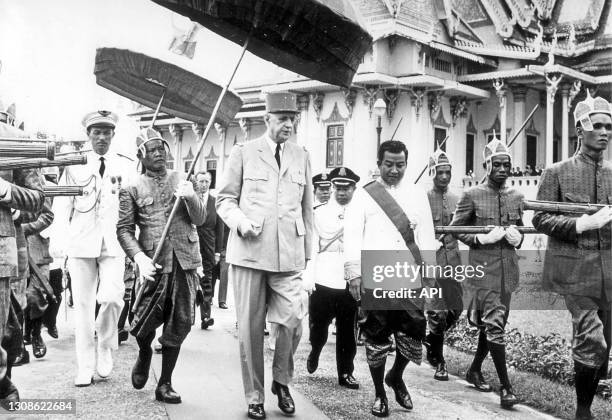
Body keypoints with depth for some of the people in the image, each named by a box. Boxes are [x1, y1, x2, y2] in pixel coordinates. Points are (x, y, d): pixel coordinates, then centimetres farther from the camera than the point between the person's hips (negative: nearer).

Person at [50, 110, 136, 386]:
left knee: (112, 297, -18)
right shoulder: (74, 166, 7)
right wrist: (58, 244, -5)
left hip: (114, 243, 0)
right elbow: (61, 207, 6)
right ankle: (85, 368, 13)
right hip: (81, 242, 1)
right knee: (83, 304, 2)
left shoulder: (127, 166, 8)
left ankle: (106, 345, 10)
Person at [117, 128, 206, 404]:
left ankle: (165, 384, 15)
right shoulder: (132, 190, 5)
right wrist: (139, 257, -16)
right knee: (147, 319, -4)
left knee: (180, 324, 3)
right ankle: (144, 355, 33)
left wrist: (190, 197, -15)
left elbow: (200, 219, 6)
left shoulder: (181, 181, 12)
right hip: (155, 264, -2)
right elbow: (124, 229, 0)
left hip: (185, 262, 2)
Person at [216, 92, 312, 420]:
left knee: (292, 320, -9)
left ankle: (282, 381, 16)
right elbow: (224, 199, 7)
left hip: (288, 256, 2)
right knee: (250, 327, 3)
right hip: (249, 252, -2)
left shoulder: (301, 156, 14)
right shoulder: (243, 153, 5)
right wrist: (239, 220, -13)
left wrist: (308, 251, 15)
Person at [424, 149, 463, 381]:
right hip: (431, 263, -5)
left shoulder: (456, 200, 12)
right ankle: (439, 362, 8)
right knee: (437, 313, -4)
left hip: (453, 262, 5)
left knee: (455, 310, 7)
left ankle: (430, 339, 34)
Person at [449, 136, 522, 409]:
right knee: (494, 324, -10)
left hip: (508, 268, 6)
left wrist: (517, 238, -2)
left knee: (492, 324, 15)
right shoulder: (472, 196, -5)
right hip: (483, 268, -6)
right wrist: (481, 238, -16)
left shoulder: (516, 197, 10)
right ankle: (506, 387, -7)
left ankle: (475, 370, 34)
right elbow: (455, 229, -3)